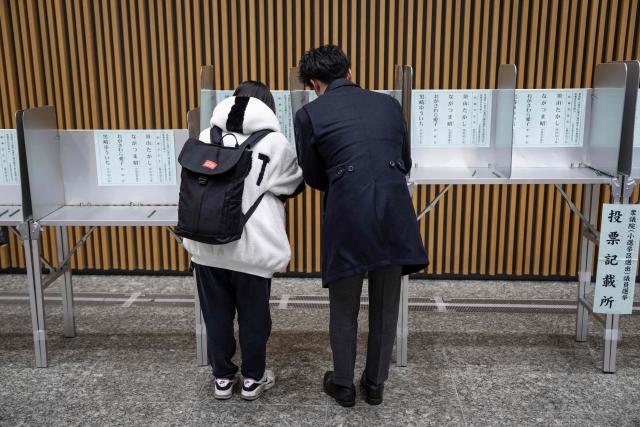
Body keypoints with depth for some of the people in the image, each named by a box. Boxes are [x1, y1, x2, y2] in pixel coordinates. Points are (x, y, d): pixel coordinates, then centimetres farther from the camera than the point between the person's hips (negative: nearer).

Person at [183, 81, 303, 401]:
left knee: (216, 315, 17)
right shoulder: (275, 143, -5)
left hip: (206, 245, 3)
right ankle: (253, 379, 30)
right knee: (253, 317, 15)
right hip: (251, 248, -3)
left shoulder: (206, 138, 3)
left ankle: (222, 378, 32)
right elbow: (292, 186, 5)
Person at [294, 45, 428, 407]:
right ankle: (376, 385, 34)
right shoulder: (389, 103, 16)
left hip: (348, 216, -3)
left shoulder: (309, 114, 6)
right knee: (385, 307, 18)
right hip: (396, 213, 3)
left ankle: (343, 386, 33)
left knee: (344, 308, 17)